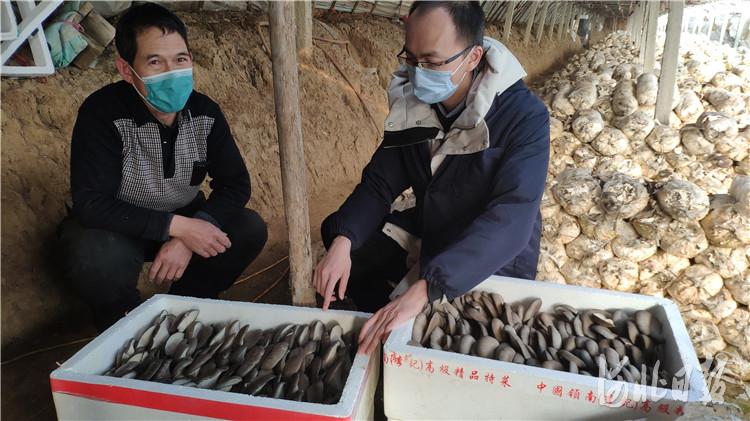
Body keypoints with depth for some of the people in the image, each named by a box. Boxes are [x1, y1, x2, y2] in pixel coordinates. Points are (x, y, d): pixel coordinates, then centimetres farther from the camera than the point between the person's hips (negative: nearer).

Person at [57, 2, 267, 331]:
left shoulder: (204, 112, -14)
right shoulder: (102, 113, -25)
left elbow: (235, 184, -12)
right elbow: (90, 203, -29)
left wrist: (187, 236, -27)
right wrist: (177, 227, -36)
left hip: (183, 220, 4)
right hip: (117, 226, -3)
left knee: (249, 230, -18)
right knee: (95, 256, -36)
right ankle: (124, 321, 0)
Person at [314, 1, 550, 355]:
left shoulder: (524, 116, -28)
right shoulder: (411, 104, -10)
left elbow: (509, 221, -38)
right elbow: (379, 183, -7)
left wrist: (424, 289, -48)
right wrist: (342, 240, -27)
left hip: (497, 257, -5)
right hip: (428, 231, 5)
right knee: (343, 242, -5)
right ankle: (389, 331, 16)